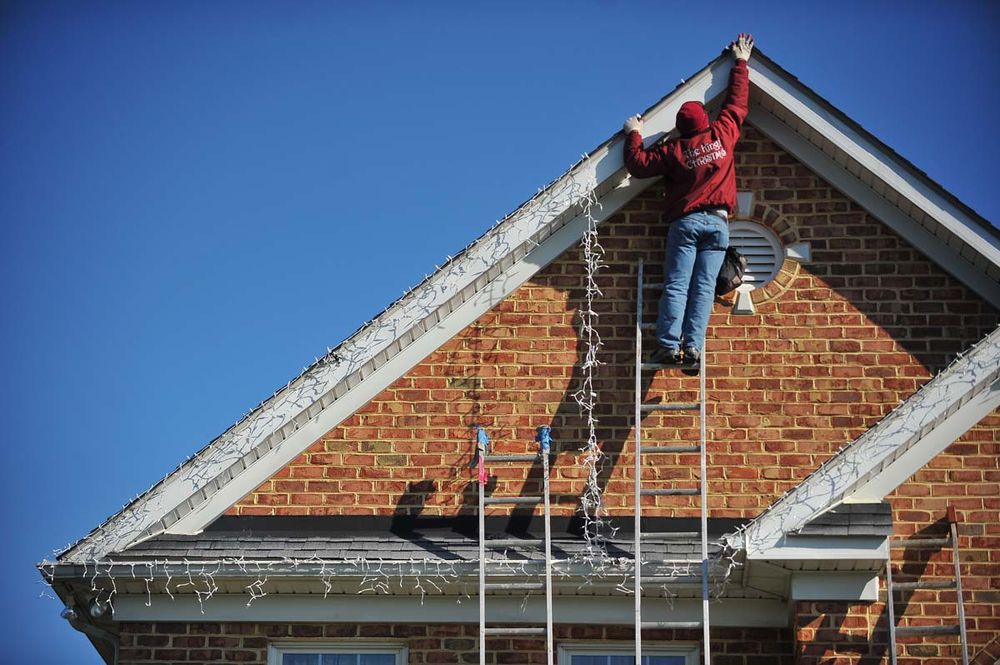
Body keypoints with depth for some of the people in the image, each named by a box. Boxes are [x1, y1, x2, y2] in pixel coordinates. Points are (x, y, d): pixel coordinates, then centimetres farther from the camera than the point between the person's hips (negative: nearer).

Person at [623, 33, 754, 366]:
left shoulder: (674, 149, 1)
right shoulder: (722, 135, 5)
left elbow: (638, 164, 2)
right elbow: (737, 103, 18)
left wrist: (634, 135, 19)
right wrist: (741, 63, 29)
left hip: (685, 222, -1)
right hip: (718, 223, 2)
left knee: (676, 286, -6)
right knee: (704, 287, -4)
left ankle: (669, 344, -17)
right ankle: (693, 346, -13)